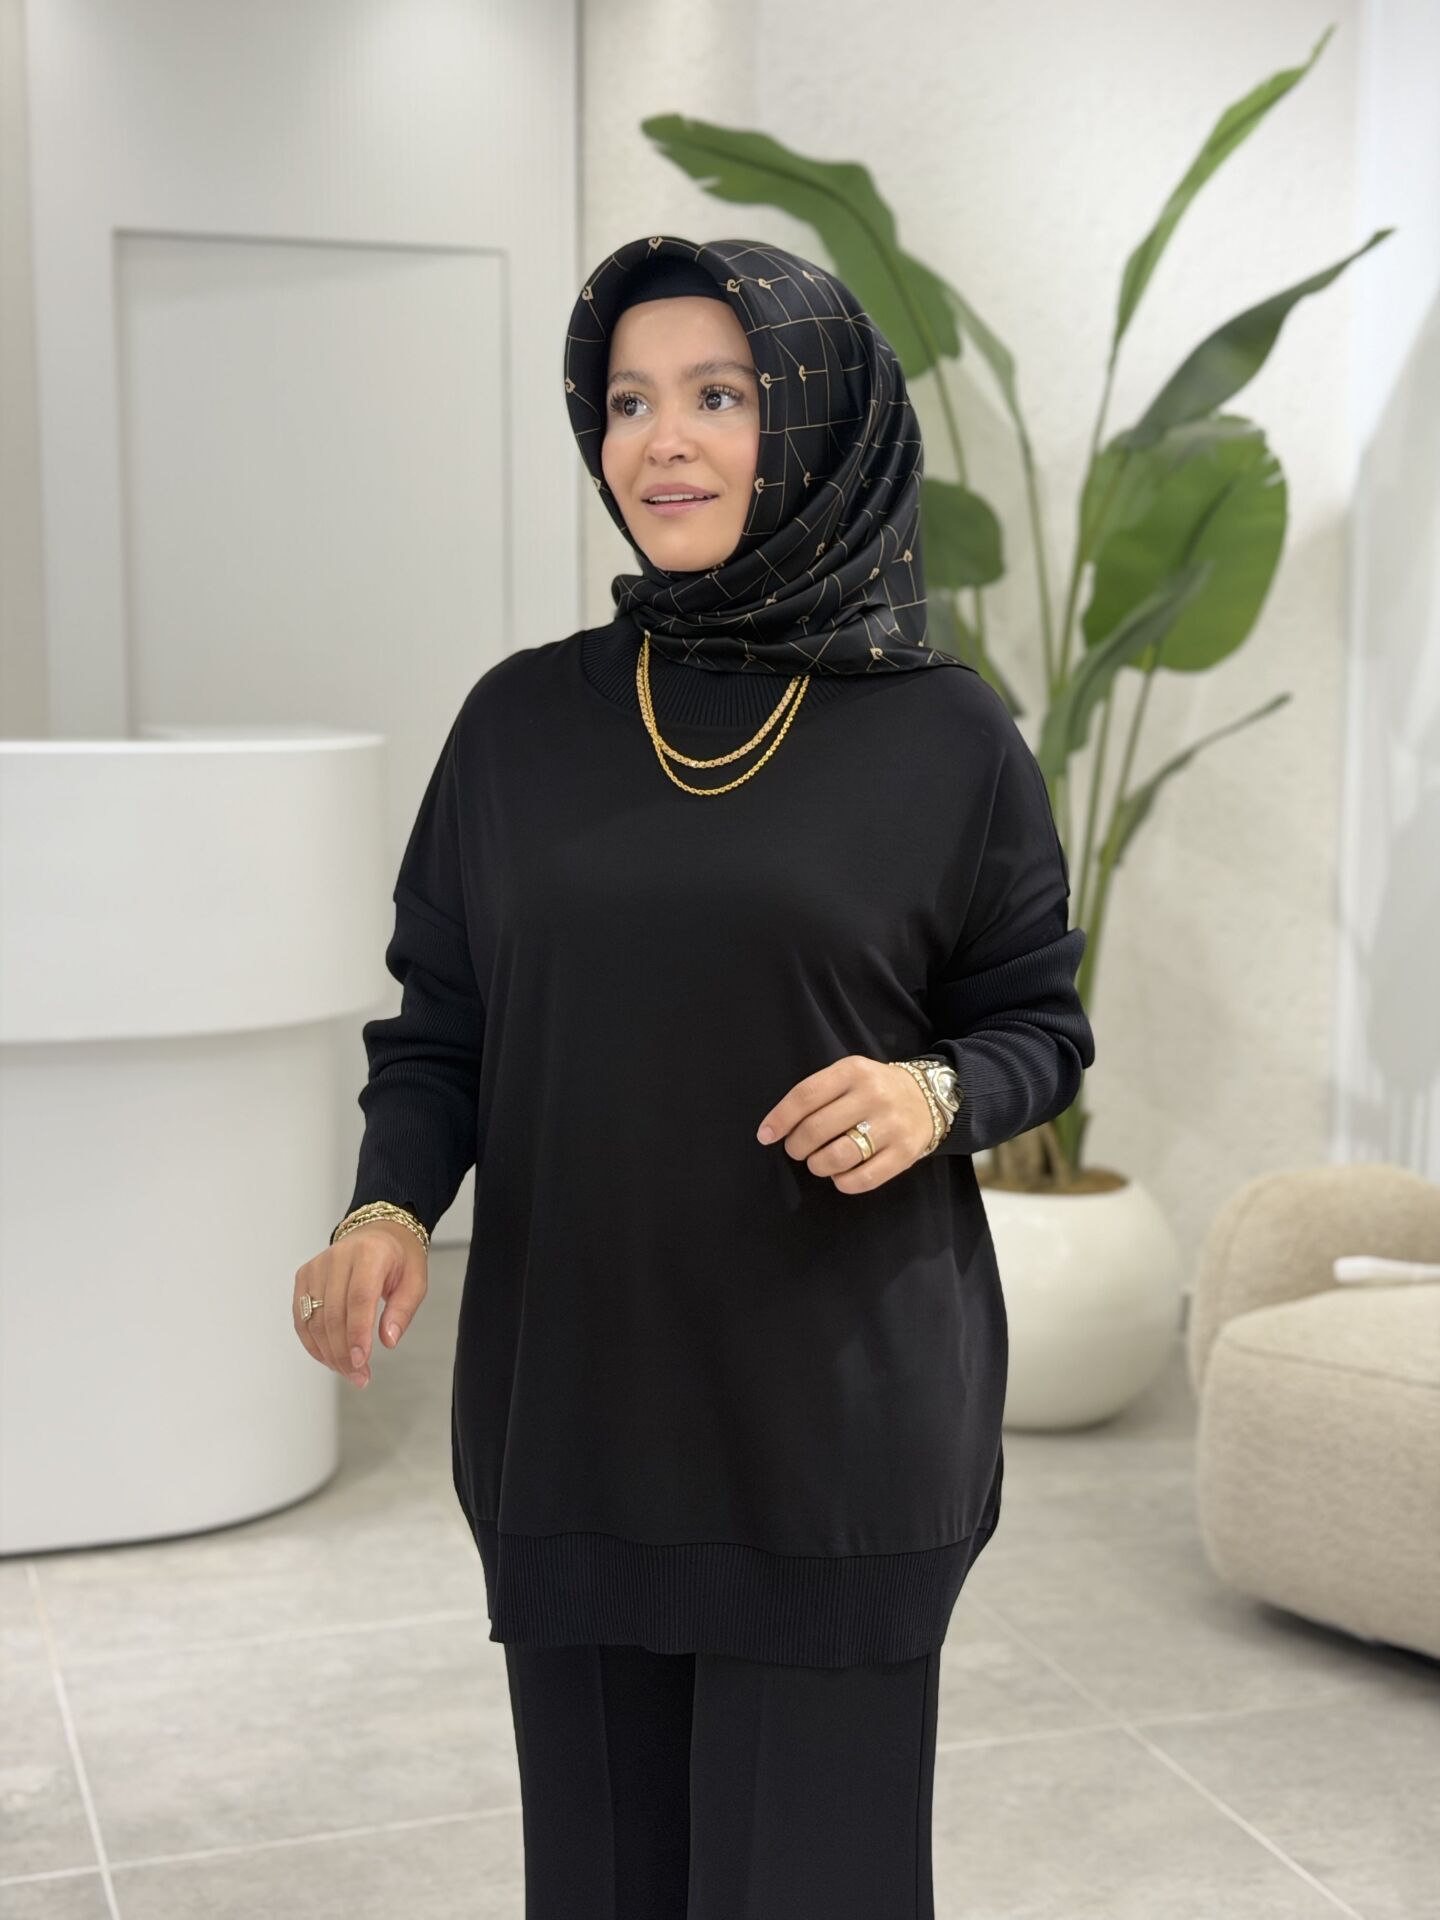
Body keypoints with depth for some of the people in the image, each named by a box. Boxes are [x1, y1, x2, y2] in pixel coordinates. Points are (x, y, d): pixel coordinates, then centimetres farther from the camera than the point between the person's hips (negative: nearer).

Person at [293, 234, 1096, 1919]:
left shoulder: (944, 737, -2)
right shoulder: (521, 722, 4)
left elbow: (1038, 1024, 5)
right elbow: (435, 1026, 6)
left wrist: (937, 1093, -16)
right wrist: (389, 1210, -12)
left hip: (839, 1416, -2)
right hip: (568, 1404, 2)